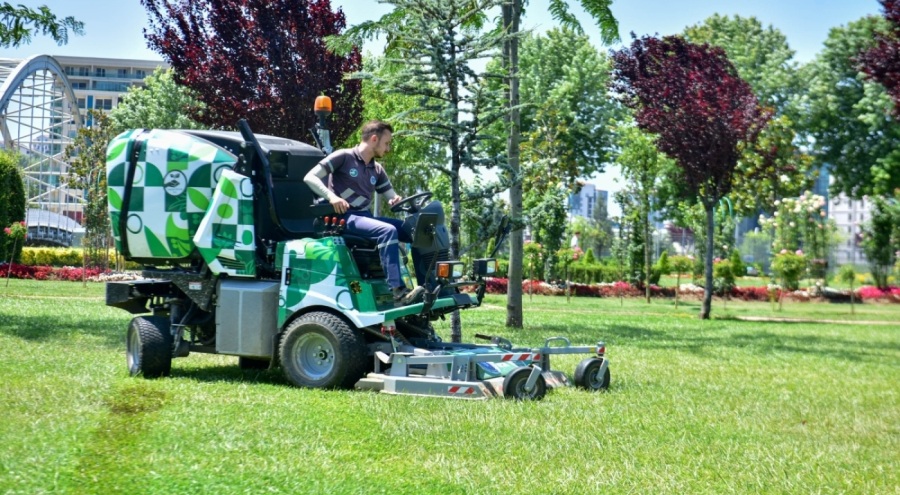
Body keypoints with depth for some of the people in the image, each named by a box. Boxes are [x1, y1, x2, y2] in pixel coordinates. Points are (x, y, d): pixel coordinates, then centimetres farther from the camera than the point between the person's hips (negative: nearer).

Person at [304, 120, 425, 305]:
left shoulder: (377, 169, 16)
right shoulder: (344, 156, -4)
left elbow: (392, 197, 17)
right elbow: (310, 177, -9)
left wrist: (398, 200, -9)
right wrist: (331, 196, -26)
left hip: (366, 216, 7)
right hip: (345, 218, -7)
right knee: (388, 231, -34)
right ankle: (398, 291, -38)